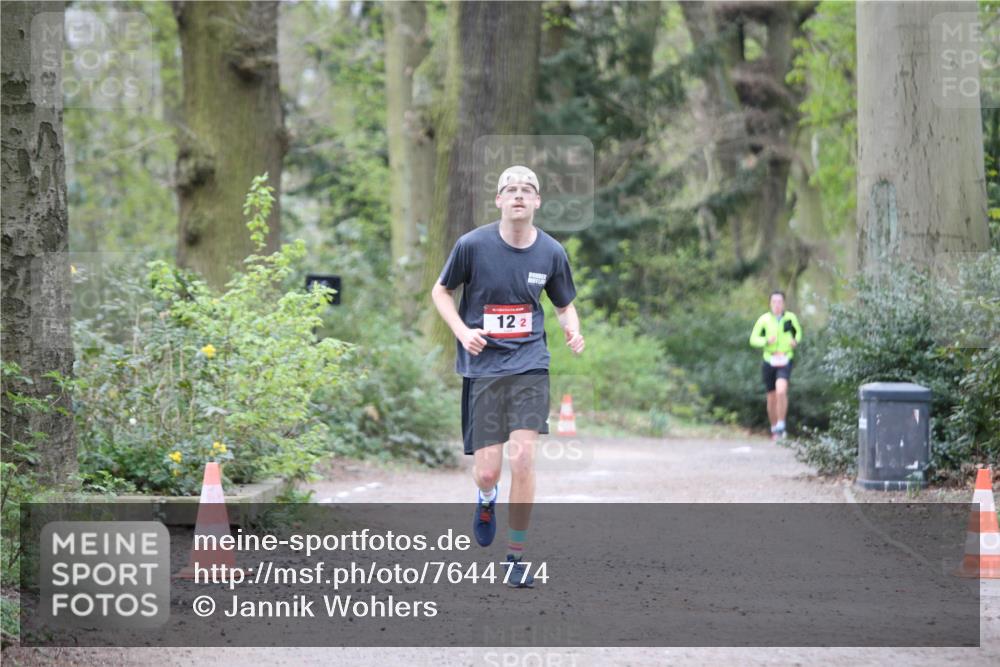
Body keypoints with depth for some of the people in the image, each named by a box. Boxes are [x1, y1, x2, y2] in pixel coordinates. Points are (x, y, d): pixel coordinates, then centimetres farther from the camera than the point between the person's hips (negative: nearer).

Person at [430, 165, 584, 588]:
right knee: (487, 472, -3)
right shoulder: (473, 245, -7)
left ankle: (517, 556, 0)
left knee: (522, 458, -14)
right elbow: (441, 291, 7)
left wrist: (572, 331, -6)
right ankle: (486, 499, 38)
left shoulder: (551, 253, 1)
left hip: (529, 365, 1)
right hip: (482, 367, -1)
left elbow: (565, 304, 16)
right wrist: (462, 330, -10)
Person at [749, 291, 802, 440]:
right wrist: (766, 341, -18)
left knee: (781, 391, -25)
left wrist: (795, 341, -3)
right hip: (769, 361, 1)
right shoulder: (764, 319, -3)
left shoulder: (790, 317, 0)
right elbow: (753, 339, 0)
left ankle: (781, 426, -17)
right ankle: (774, 429, 28)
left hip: (785, 362, -1)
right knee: (772, 398, 9)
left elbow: (798, 331, 19)